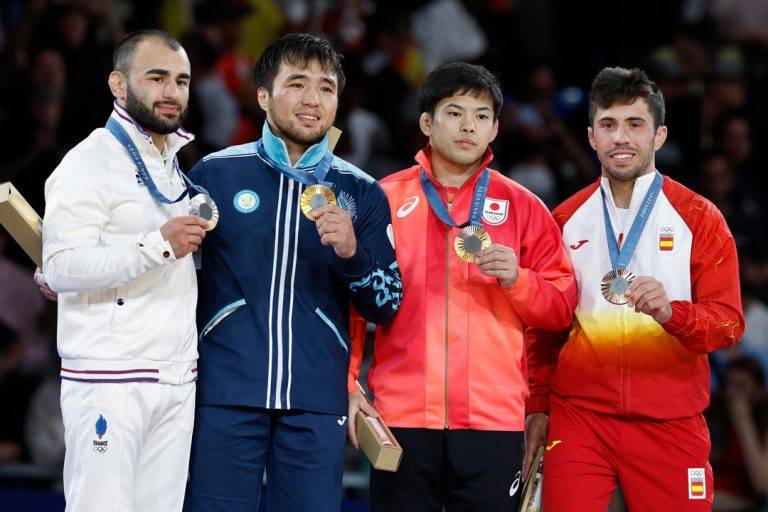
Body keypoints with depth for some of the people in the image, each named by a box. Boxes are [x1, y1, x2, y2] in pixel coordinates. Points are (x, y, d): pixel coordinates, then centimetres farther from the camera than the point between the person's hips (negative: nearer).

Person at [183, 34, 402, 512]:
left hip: (317, 401, 1)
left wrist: (352, 252, -12)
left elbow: (387, 306, 7)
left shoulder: (361, 193, 9)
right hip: (227, 394, -1)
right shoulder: (216, 173, 5)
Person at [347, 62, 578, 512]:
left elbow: (561, 309, 8)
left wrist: (516, 279, -11)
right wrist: (346, 386, 1)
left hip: (494, 417, 0)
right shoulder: (385, 199, 8)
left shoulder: (523, 207, 9)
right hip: (402, 413, 0)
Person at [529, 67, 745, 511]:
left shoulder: (699, 218, 1)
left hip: (670, 422, -2)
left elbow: (729, 323, -4)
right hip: (580, 417, 2)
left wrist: (670, 312, -23)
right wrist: (538, 407, 12)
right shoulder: (567, 219, 9)